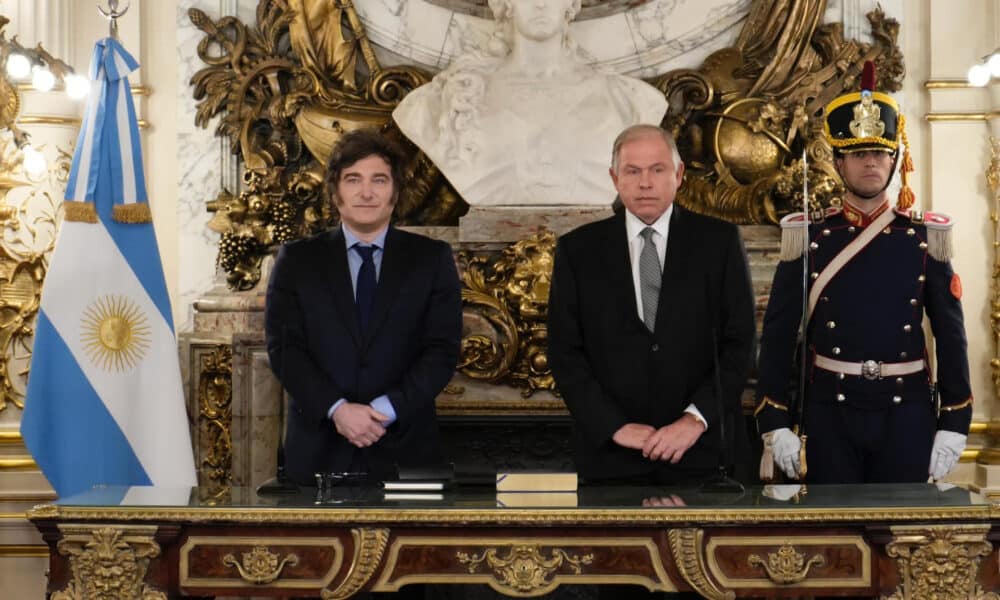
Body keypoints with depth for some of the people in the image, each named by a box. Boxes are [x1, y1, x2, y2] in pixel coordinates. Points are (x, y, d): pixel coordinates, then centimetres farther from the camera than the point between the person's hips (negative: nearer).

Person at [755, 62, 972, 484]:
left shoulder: (925, 239, 2)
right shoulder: (807, 238, -2)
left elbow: (951, 336, 3)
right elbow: (778, 336, -2)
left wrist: (954, 423, -2)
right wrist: (776, 423, -7)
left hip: (907, 413, 1)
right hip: (830, 414, -1)